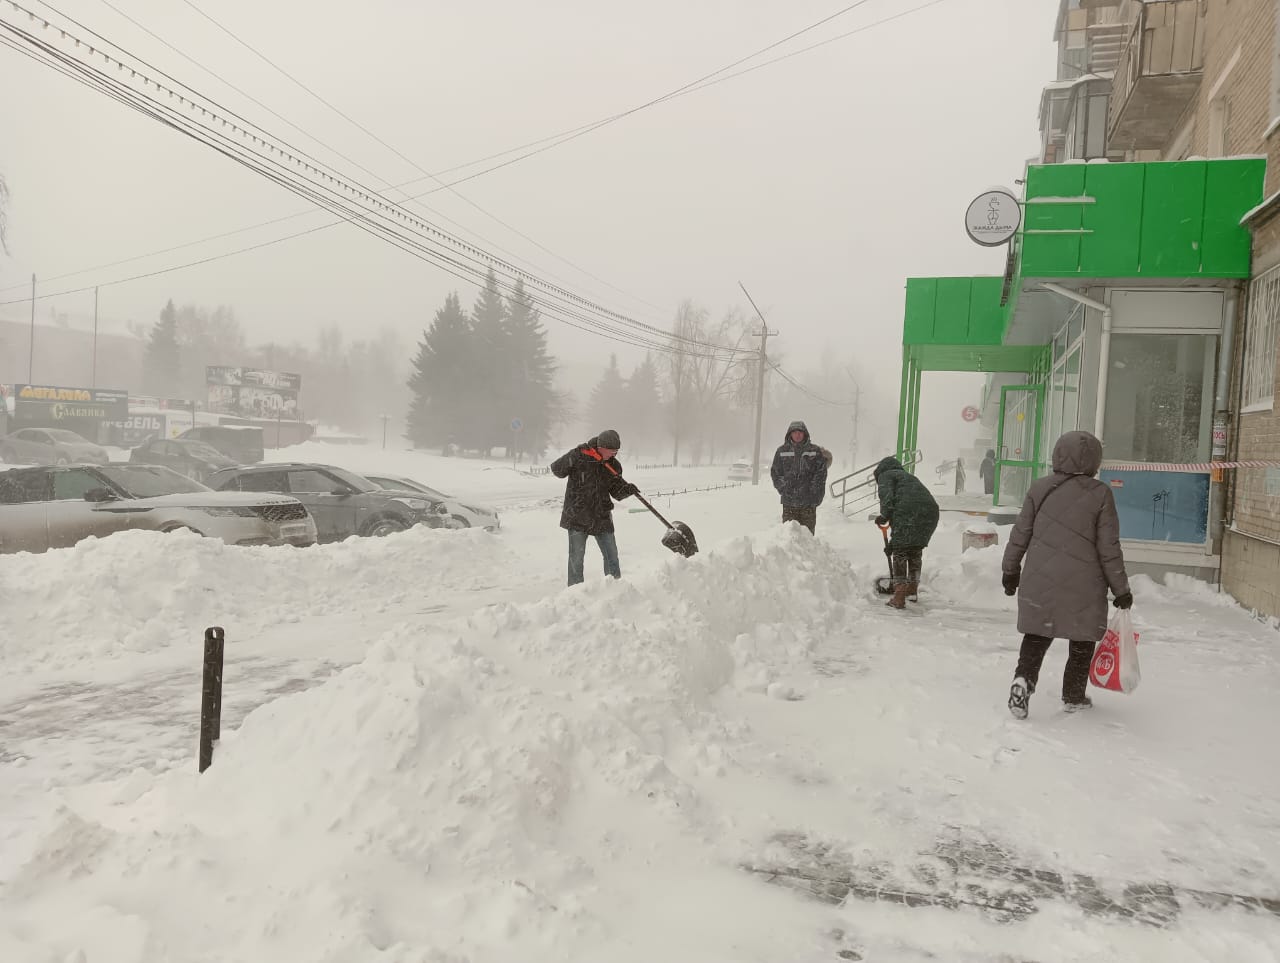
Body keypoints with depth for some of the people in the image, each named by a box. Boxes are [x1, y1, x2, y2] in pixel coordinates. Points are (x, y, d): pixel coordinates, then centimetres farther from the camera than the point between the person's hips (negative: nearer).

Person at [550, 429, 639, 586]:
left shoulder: (613, 465, 2)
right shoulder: (579, 454, -9)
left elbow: (617, 493, 6)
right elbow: (556, 469, -8)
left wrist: (627, 489, -16)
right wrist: (571, 460, -25)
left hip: (602, 518, 4)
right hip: (577, 517, -4)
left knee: (612, 558, 8)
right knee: (576, 558, 1)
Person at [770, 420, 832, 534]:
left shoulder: (815, 451, 3)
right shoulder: (782, 451, 6)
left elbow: (821, 474, 1)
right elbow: (775, 472, 9)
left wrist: (814, 493, -7)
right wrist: (783, 489, -1)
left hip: (808, 502, -1)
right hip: (788, 502, 1)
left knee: (808, 533, 2)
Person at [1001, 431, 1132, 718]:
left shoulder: (1040, 487, -1)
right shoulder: (1100, 494, -7)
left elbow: (1020, 533, 3)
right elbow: (1109, 548, -6)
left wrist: (1010, 570, 16)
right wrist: (1121, 589, 3)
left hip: (1040, 580, 2)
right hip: (1084, 585, -2)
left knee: (1036, 635, 14)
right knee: (1082, 641, 15)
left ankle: (1023, 679, -6)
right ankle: (1073, 696, 24)